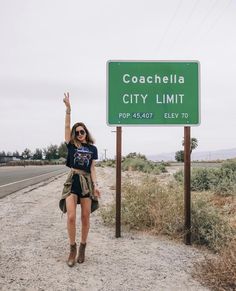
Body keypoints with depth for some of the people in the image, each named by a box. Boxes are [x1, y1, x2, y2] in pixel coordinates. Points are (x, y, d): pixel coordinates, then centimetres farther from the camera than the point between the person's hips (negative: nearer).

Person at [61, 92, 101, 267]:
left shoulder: (92, 149, 7)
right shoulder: (72, 145, 5)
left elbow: (92, 169, 4)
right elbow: (67, 126, -4)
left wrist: (96, 185, -8)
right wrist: (68, 108, -12)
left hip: (87, 182, 1)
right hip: (73, 181, -1)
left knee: (85, 217, 4)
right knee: (71, 217, -9)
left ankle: (82, 248, 19)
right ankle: (72, 248, 7)